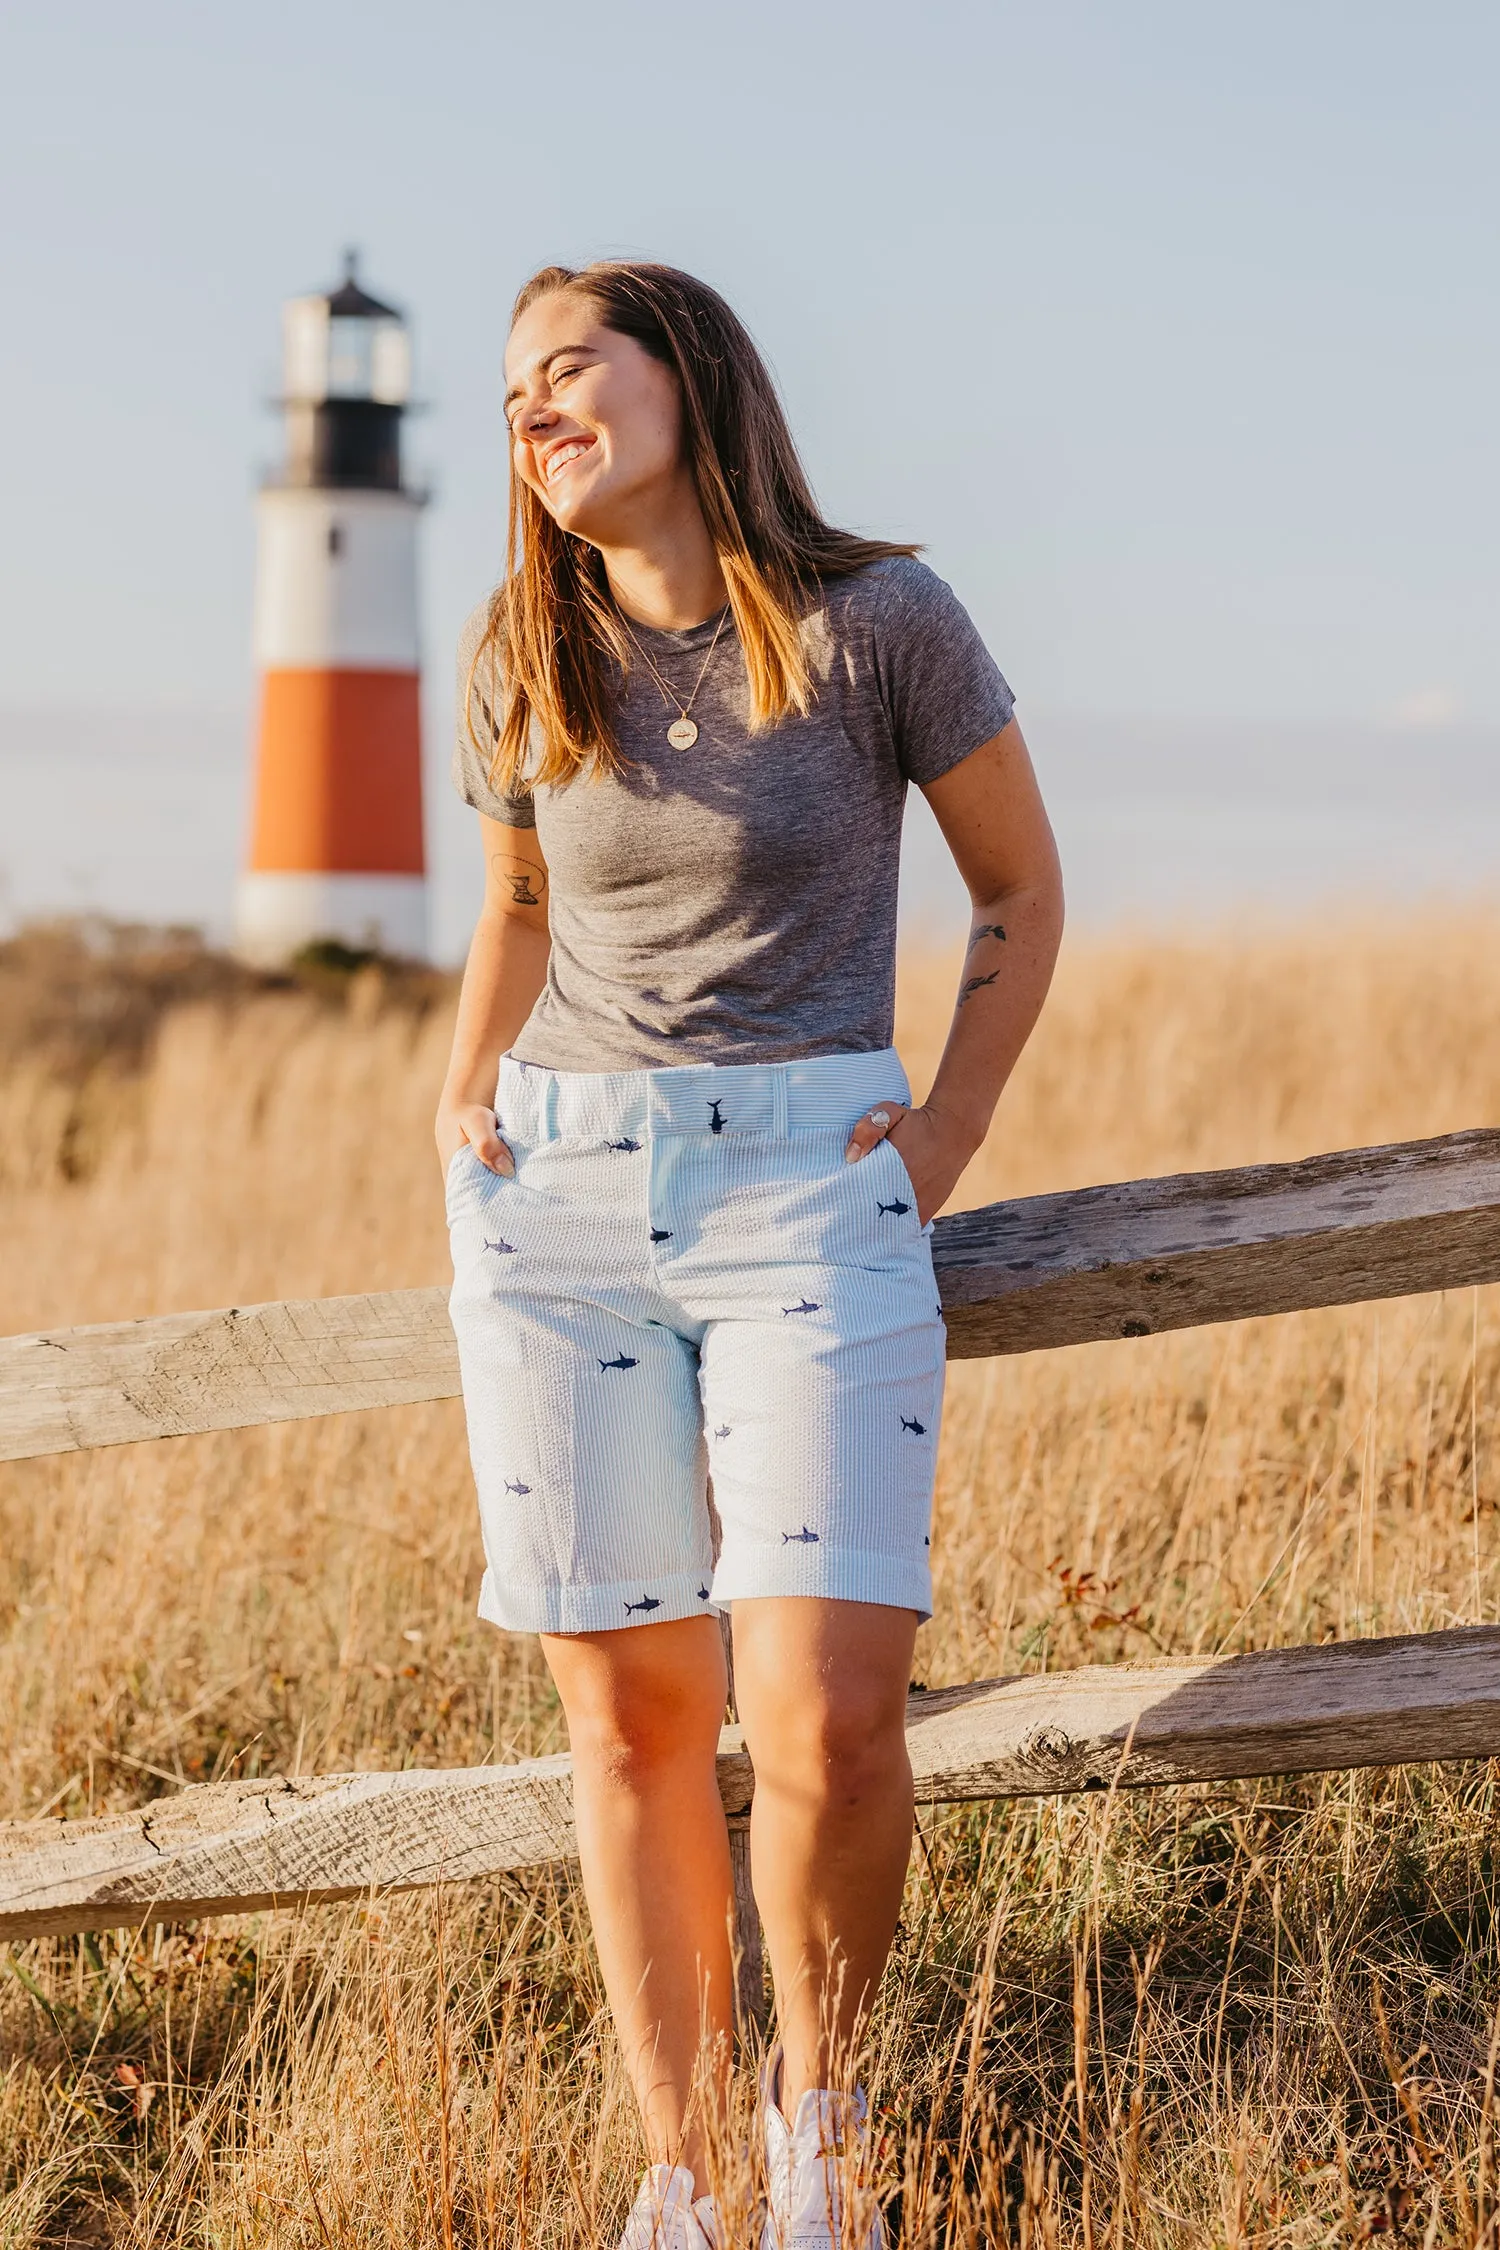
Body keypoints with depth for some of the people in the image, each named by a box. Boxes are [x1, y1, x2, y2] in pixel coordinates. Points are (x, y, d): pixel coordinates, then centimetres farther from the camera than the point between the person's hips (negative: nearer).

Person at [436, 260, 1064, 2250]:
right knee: (631, 1721, 3)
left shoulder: (875, 620, -4)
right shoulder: (517, 661, 7)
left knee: (829, 1721, -15)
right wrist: (464, 1099, 11)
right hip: (557, 1197, 3)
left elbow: (1020, 887, 9)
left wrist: (951, 1131, 2)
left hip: (808, 1192, -3)